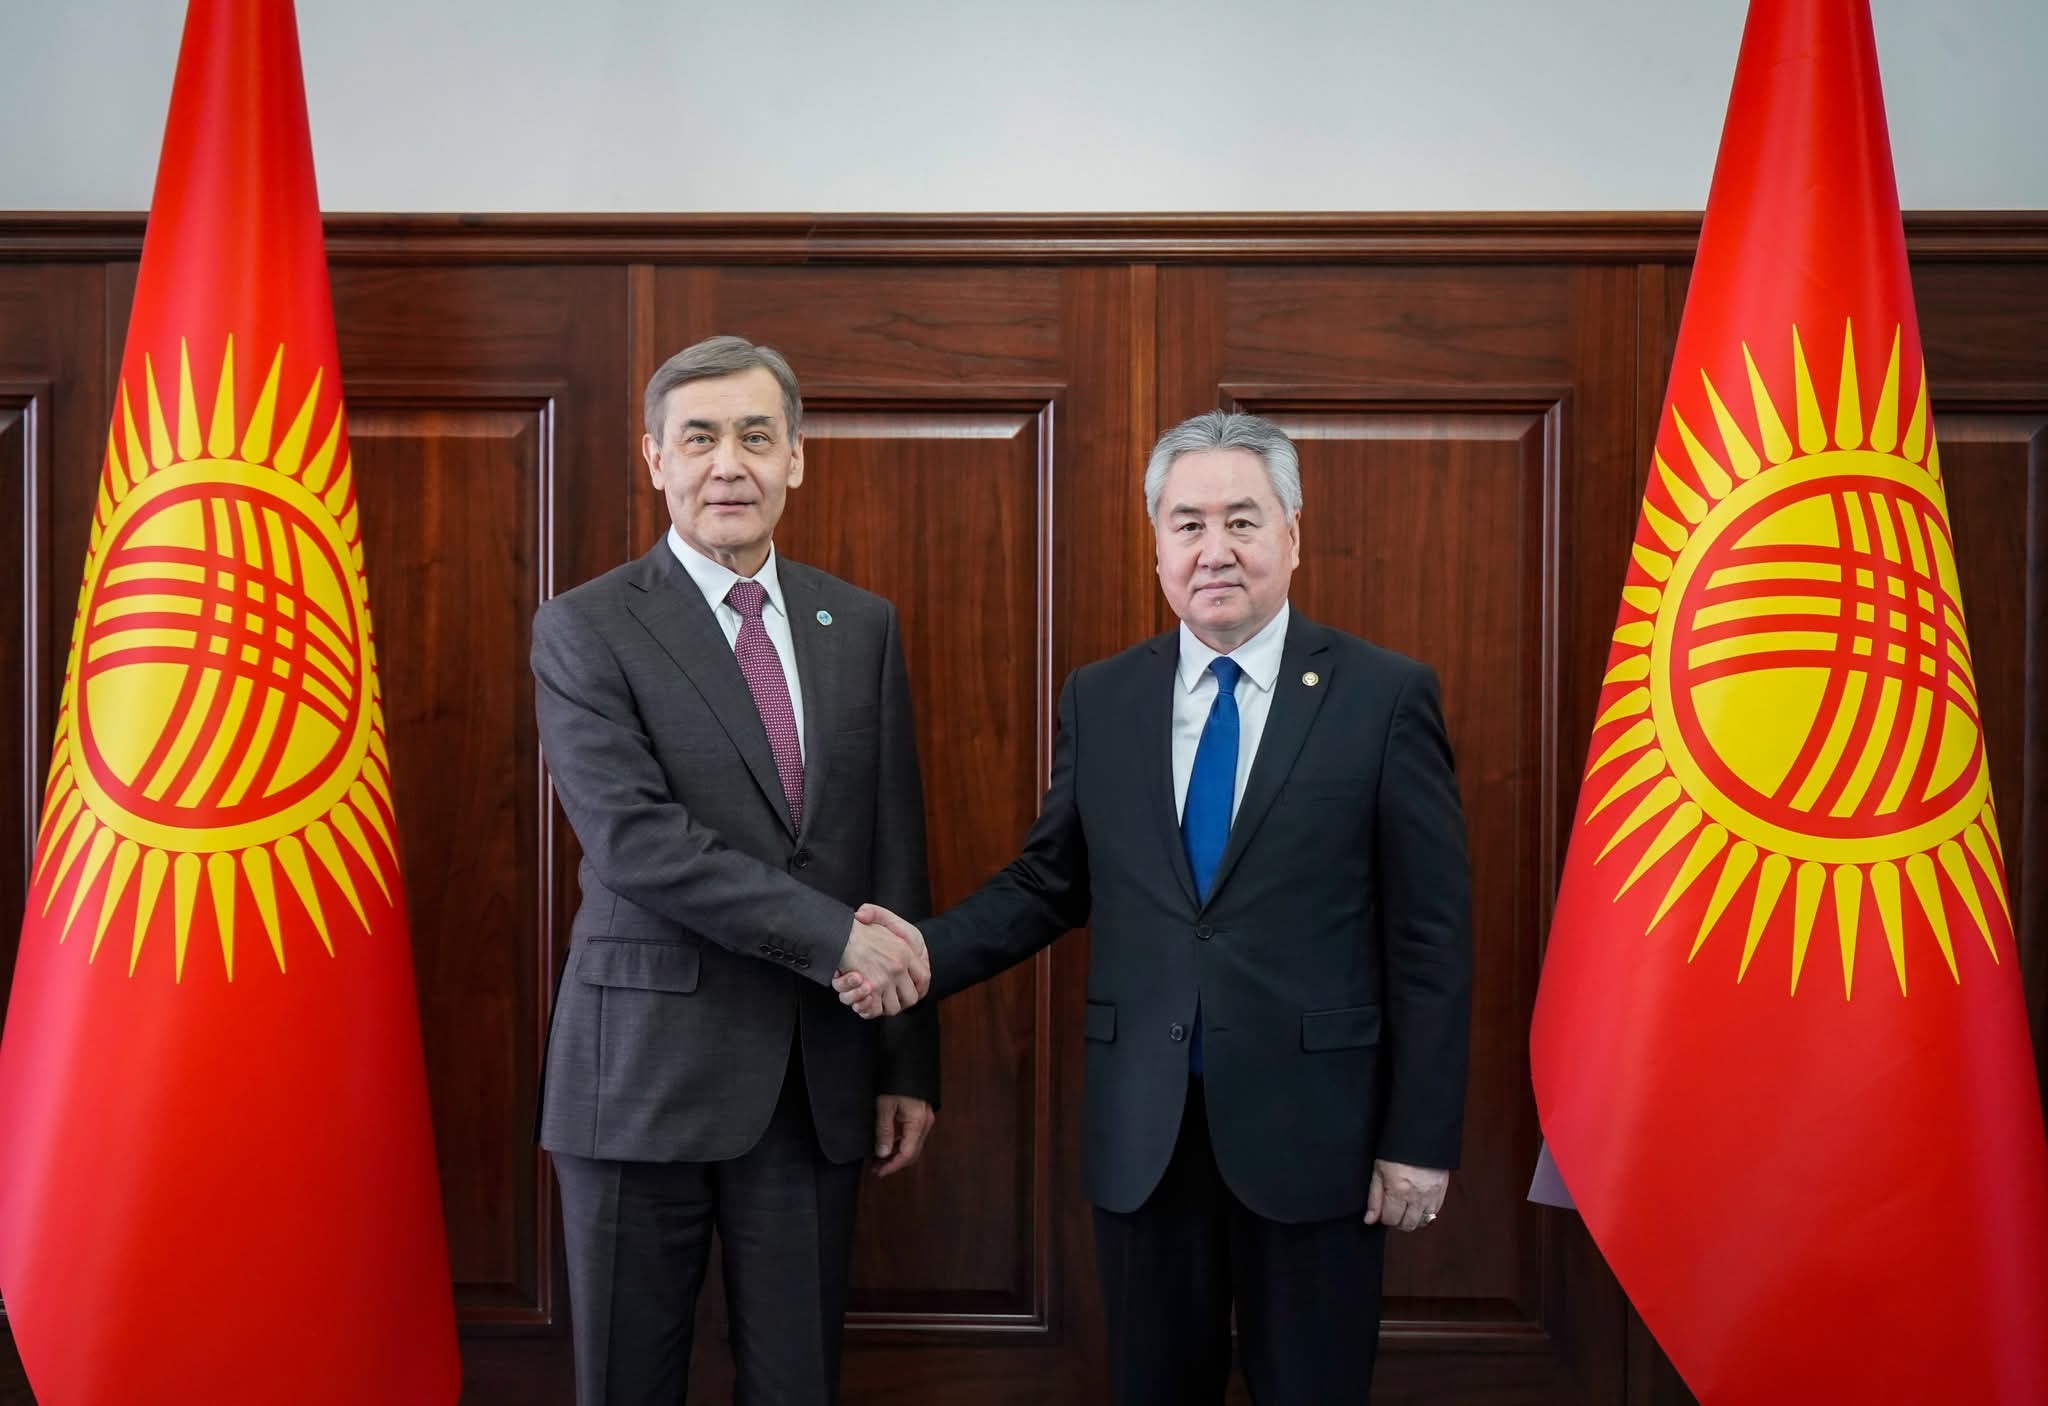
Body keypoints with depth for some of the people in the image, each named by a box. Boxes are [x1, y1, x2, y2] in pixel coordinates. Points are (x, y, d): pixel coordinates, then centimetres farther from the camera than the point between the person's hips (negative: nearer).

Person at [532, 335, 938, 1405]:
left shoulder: (862, 627, 8)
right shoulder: (584, 631, -5)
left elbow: (897, 853, 8)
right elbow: (636, 841, -17)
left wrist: (909, 1064, 6)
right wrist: (833, 935, -18)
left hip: (821, 1076, 4)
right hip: (648, 1073, -3)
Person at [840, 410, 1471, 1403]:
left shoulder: (1384, 697, -5)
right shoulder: (1098, 701, 5)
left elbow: (1431, 934, -6)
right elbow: (1050, 882, 9)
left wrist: (1420, 1138, -7)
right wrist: (929, 950, -8)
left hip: (1310, 1130, -3)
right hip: (1142, 1133, 3)